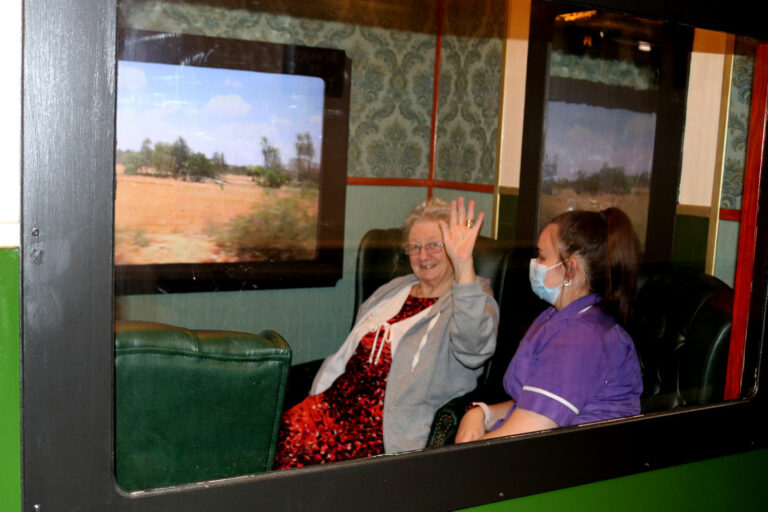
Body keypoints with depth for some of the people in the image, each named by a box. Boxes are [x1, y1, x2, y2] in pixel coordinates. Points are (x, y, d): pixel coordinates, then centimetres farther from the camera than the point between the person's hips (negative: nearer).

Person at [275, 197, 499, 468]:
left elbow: (472, 345, -27)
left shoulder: (473, 301, 0)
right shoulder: (392, 290, 22)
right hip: (334, 406, 7)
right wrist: (316, 400, 13)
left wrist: (464, 266, -39)